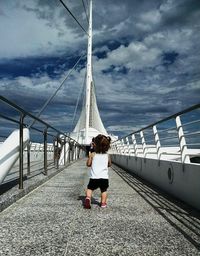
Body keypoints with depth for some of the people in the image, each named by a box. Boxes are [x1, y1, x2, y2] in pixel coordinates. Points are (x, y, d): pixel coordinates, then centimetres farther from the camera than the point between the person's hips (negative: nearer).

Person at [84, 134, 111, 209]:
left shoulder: (92, 155, -5)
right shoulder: (107, 156, 2)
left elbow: (88, 164, 2)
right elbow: (109, 165, 15)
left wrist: (89, 158, 19)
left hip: (94, 177, -1)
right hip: (104, 177, 1)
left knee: (89, 188, 14)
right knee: (104, 190, 19)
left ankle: (88, 198, -8)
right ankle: (103, 203, 18)